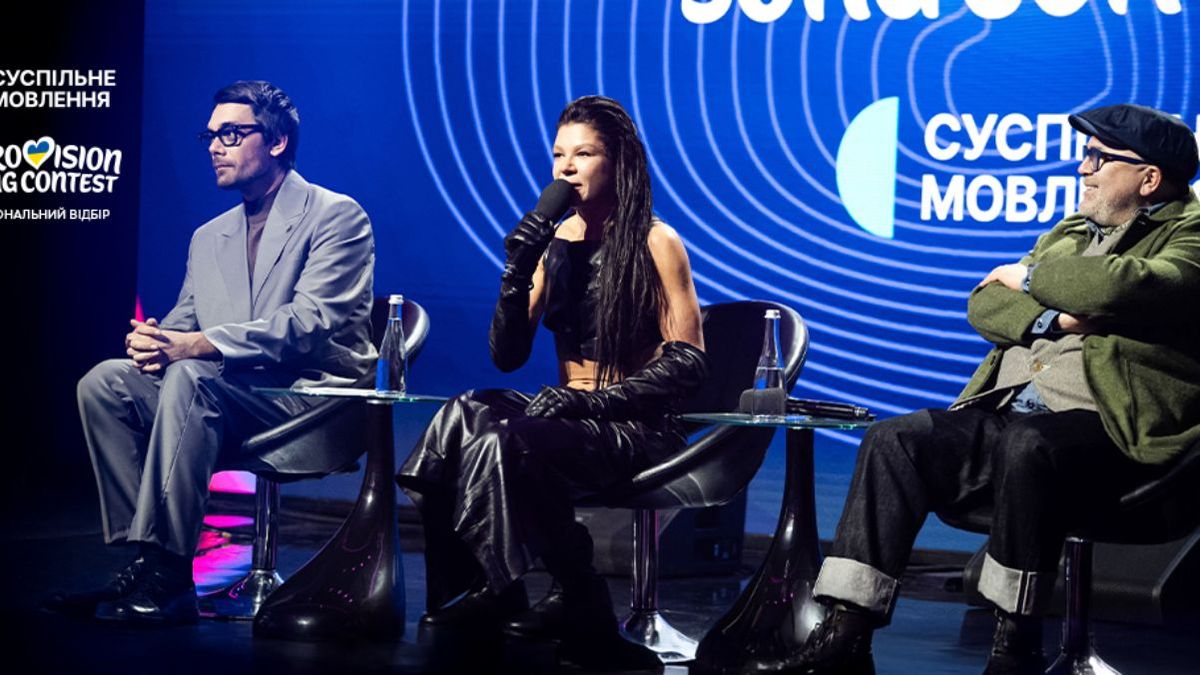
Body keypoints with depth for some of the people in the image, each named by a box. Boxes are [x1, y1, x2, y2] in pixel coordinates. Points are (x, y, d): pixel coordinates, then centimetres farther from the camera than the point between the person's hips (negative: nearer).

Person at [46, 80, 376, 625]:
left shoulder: (336, 216, -4)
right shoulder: (209, 237, 20)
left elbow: (307, 324, -17)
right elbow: (183, 325, 13)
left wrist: (196, 345, -26)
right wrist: (154, 341, -14)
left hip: (313, 393, -7)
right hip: (230, 398, 7)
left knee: (190, 377, -34)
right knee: (104, 381, -12)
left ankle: (169, 576, -37)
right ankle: (142, 563, -19)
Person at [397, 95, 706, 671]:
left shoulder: (655, 243, -5)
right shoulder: (554, 240, 11)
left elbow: (687, 363, -10)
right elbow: (507, 356, 7)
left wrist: (593, 399, -20)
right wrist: (517, 271, -8)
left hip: (639, 430, -5)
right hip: (570, 417, 6)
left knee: (507, 442, -33)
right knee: (463, 417, -24)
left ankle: (585, 618, -19)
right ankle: (462, 595, -14)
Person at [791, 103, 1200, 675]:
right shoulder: (1070, 232, 25)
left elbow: (1125, 286, -21)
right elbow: (983, 306, 16)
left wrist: (1029, 277, -3)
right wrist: (1052, 319, -5)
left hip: (1105, 426, -7)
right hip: (1006, 410, 7)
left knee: (1028, 445, -38)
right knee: (892, 442, -14)